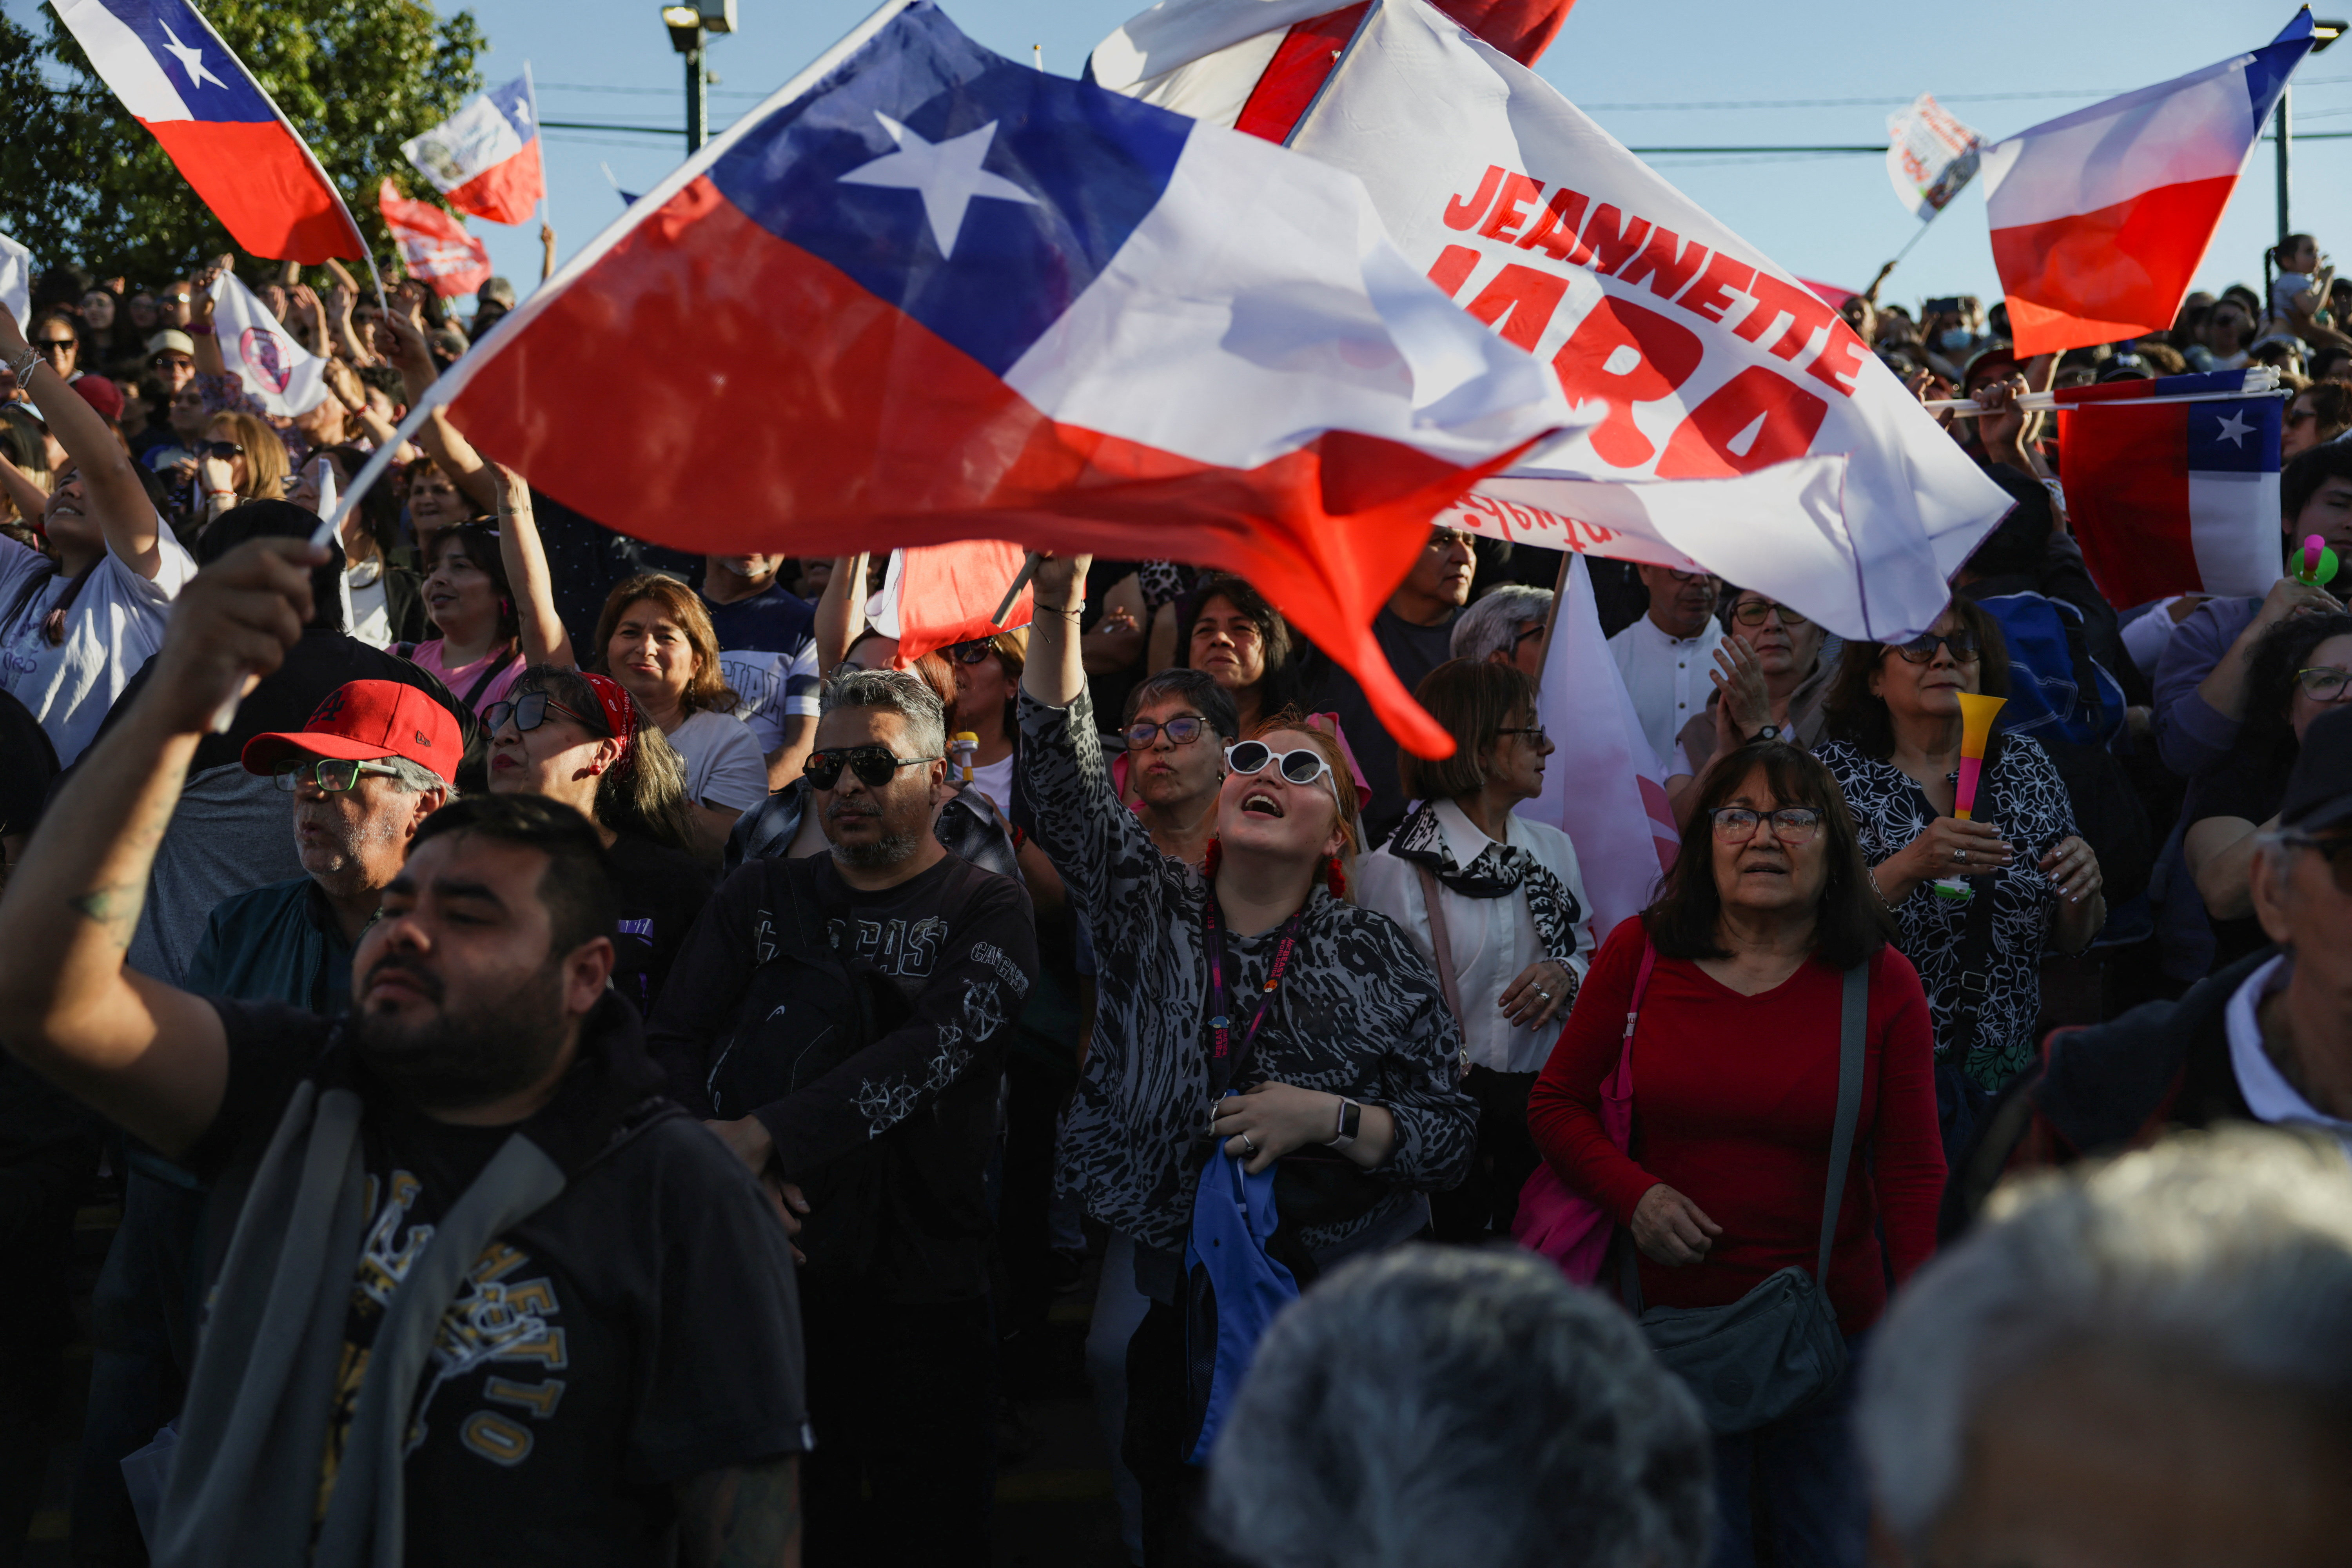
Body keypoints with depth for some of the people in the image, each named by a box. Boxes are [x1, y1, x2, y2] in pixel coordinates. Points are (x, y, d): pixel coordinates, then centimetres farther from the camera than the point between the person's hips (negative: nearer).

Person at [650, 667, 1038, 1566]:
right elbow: (675, 1042, 8)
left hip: (920, 1285, -2)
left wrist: (766, 1135, -20)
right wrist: (717, 1162, -12)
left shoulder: (984, 909, 4)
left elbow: (937, 1046, -12)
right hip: (762, 1260, 3)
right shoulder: (761, 899, 16)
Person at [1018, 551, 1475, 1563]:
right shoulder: (1149, 911, 0)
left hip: (1341, 1324, -1)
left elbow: (1451, 1139, -2)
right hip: (1177, 1316, 1)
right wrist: (1057, 609, -26)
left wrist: (1328, 1119, -18)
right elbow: (1062, 774, -14)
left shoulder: (1377, 960, -2)